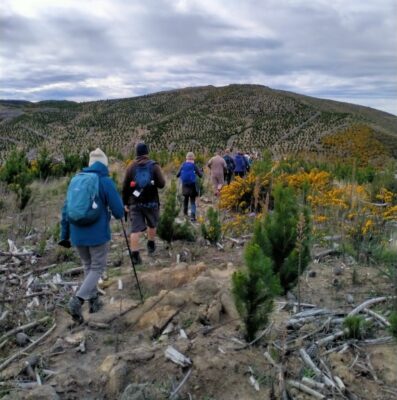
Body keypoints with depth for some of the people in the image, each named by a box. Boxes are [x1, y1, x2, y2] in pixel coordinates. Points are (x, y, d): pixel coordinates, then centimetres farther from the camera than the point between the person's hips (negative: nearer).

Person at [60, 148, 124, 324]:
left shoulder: (75, 179, 7)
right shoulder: (106, 181, -9)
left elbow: (66, 209, 8)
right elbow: (118, 212, -9)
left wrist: (64, 235, 15)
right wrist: (119, 214, 16)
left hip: (77, 234, 5)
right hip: (98, 234, -5)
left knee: (88, 266, 22)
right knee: (97, 268, 10)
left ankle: (93, 301, 29)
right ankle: (77, 300, -7)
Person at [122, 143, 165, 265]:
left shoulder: (131, 167, 3)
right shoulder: (154, 166, -4)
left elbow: (125, 187, 3)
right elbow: (161, 184, -10)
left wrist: (125, 203, 10)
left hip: (134, 202, 1)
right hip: (151, 202, -1)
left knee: (135, 228, -2)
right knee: (152, 224, 22)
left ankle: (135, 254, -8)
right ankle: (151, 245, 35)